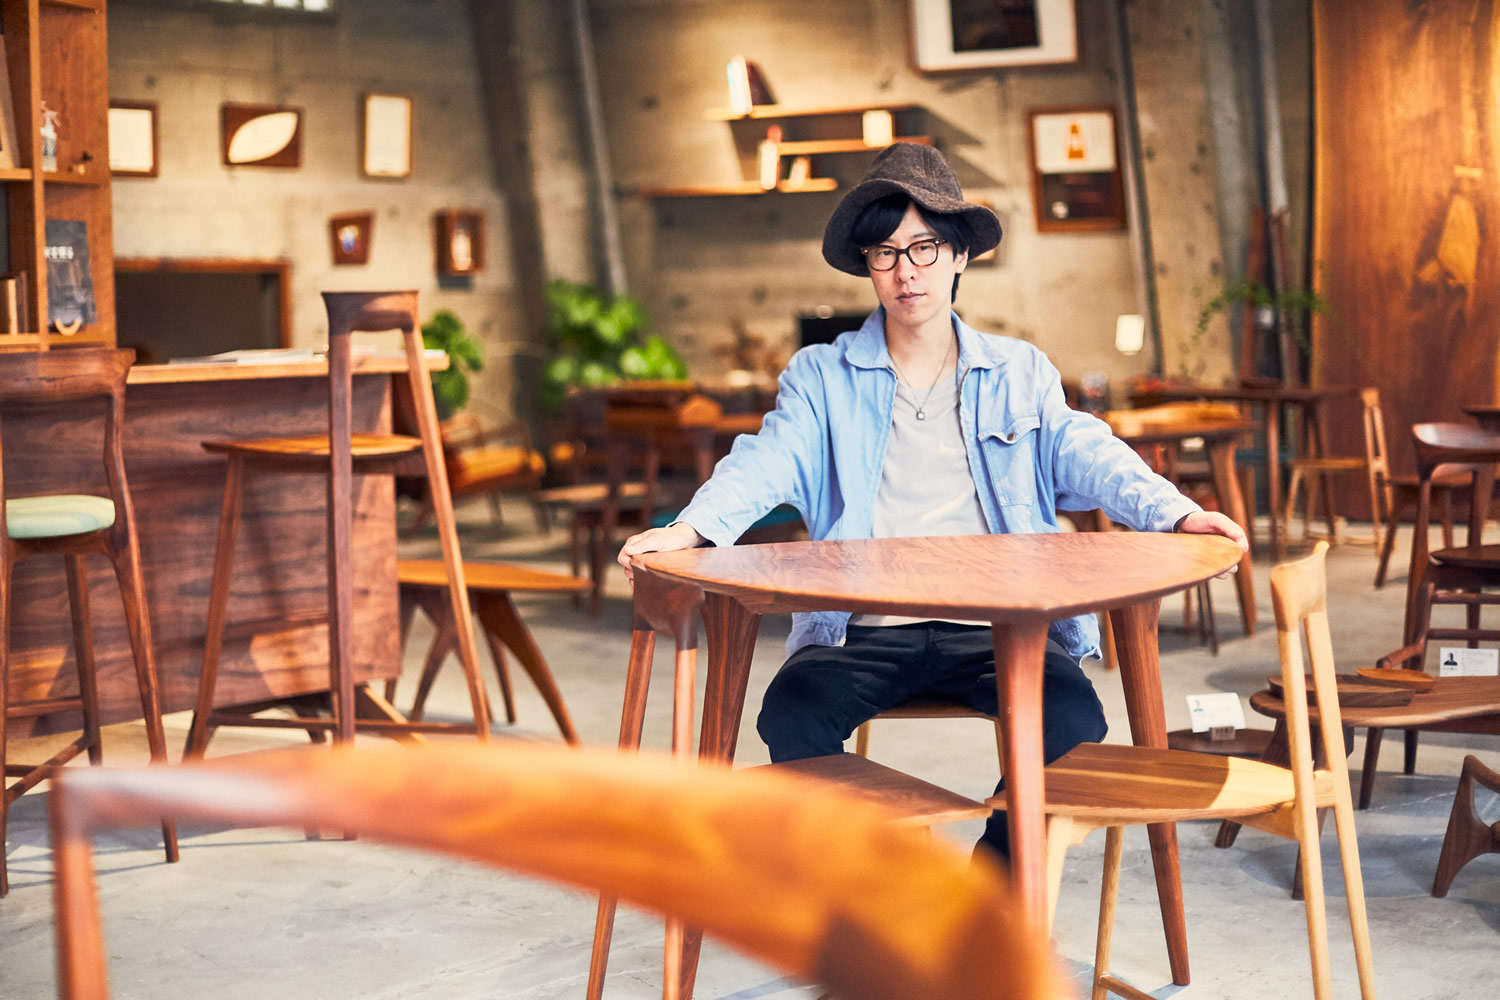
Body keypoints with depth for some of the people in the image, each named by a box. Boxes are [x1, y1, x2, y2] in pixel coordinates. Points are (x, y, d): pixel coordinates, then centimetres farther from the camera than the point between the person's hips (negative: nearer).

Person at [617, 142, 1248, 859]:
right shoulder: (821, 377, 14)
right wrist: (690, 526, -23)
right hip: (865, 630, 0)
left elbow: (1084, 455, 5)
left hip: (997, 624, 1)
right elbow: (770, 461, -2)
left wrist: (1175, 512, -16)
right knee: (792, 714, -30)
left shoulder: (1021, 372, 18)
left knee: (1072, 718, -28)